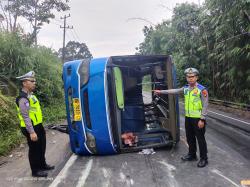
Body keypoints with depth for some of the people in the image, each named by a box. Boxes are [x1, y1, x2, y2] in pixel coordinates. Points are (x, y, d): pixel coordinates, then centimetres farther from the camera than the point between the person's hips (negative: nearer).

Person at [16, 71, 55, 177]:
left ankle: (42, 165, 39)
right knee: (34, 149, 5)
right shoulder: (23, 98, -21)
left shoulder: (31, 95, 10)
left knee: (41, 147, 21)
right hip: (31, 128, -9)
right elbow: (26, 117, -25)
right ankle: (35, 171, 21)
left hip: (38, 126, 9)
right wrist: (31, 132, -26)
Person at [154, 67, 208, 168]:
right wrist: (161, 91, 18)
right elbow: (174, 91, 17)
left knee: (200, 139, 4)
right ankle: (192, 155, 35)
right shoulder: (186, 88, 6)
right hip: (188, 118, 7)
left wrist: (202, 119, -17)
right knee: (190, 137, 18)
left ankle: (204, 159, 19)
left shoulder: (202, 90, -14)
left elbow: (205, 106, -14)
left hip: (198, 119, -7)